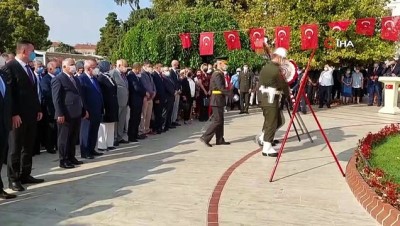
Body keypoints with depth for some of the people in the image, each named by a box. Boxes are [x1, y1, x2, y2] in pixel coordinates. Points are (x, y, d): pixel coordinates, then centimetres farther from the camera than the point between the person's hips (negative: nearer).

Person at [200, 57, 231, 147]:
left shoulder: (219, 74, 15)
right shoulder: (217, 74, -17)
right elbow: (221, 88, -24)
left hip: (218, 100, 10)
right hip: (217, 100, -10)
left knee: (220, 120, 13)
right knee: (217, 121, -7)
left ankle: (220, 140, 18)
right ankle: (205, 137, -3)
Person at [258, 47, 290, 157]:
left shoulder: (265, 67, 12)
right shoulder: (276, 70, -15)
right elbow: (283, 85, -9)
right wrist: (288, 94, 9)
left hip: (264, 98, 9)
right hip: (271, 100, -9)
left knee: (279, 121, 17)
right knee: (271, 124, -3)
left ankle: (263, 138, 17)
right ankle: (267, 148, 1)